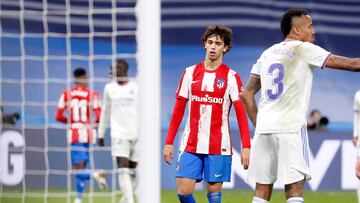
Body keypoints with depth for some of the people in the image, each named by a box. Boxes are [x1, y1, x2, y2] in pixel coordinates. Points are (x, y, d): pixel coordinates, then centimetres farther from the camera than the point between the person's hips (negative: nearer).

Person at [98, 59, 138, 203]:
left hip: (137, 134, -1)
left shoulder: (136, 88, 1)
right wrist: (101, 134, 19)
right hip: (119, 133, 1)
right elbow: (105, 112, 18)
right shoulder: (109, 88, 9)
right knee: (123, 167, -14)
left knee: (132, 169, 5)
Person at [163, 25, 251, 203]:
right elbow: (178, 110, 10)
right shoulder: (190, 73, 7)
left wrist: (246, 146, -15)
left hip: (218, 146, -2)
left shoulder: (231, 77, -1)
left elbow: (241, 113, -6)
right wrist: (169, 142, 5)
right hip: (190, 145, 2)